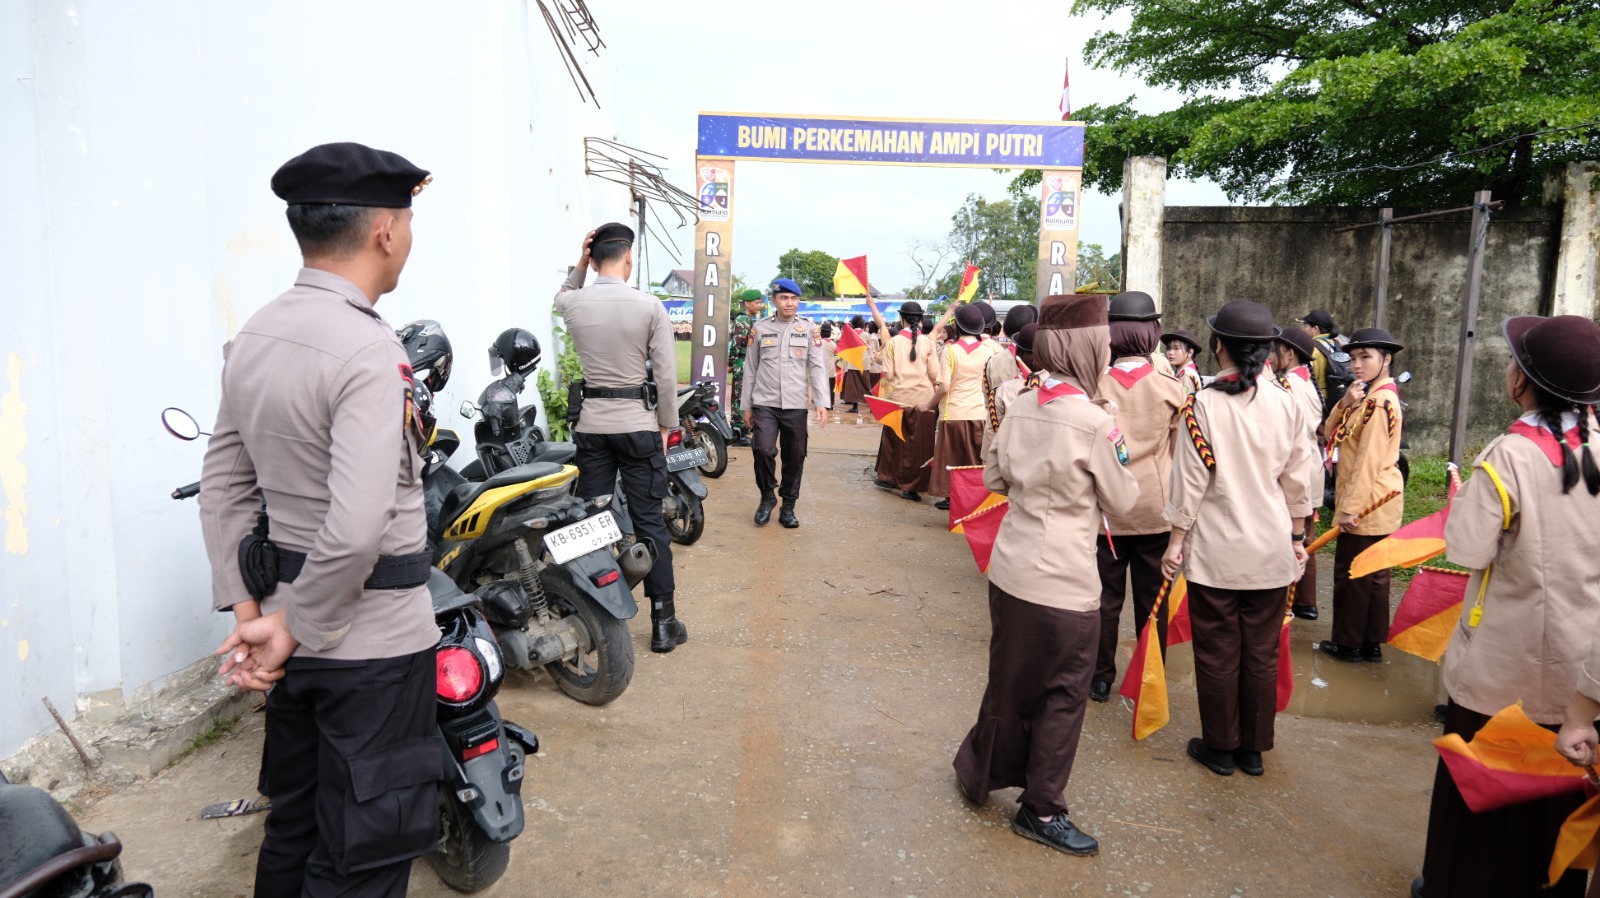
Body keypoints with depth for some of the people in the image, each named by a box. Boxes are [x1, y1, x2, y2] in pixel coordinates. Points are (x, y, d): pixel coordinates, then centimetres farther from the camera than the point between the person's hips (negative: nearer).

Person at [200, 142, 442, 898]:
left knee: (293, 822, 25)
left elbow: (224, 483, 9)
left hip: (291, 616, 9)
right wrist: (296, 628, -15)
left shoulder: (253, 335, 6)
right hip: (371, 638, -9)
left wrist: (248, 608, 7)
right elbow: (358, 527, -30)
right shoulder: (370, 351, -22)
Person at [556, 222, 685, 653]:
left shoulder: (573, 304, 0)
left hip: (591, 425, 3)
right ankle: (663, 622, 7)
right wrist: (666, 425, 4)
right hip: (638, 425, -3)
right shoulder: (649, 306, -8)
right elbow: (666, 374, -7)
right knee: (649, 522, 2)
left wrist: (579, 264, 13)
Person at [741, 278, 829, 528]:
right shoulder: (760, 328, 5)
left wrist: (821, 402, -9)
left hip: (796, 405, 1)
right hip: (764, 403, 0)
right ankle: (767, 497, 9)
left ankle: (788, 506, 20)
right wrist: (746, 406, 8)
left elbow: (817, 367, 1)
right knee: (763, 450, -15)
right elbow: (750, 369, 9)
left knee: (795, 457, 5)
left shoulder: (808, 328, 4)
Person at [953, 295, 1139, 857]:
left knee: (1010, 682, 24)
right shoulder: (1093, 422, -18)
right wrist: (1121, 474, 12)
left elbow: (994, 478, 11)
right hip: (1063, 586, -7)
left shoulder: (1021, 408, 1)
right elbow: (1122, 501, -5)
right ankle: (1041, 811, 24)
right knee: (1062, 697, 10)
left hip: (1011, 572, 7)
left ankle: (980, 772, 41)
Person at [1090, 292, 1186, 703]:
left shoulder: (1095, 385, -9)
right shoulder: (1171, 387, -7)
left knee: (1105, 597, 11)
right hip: (1156, 510, 1)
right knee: (1152, 599, 12)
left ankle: (1100, 678, 20)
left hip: (1105, 508, 0)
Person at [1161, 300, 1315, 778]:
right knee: (1262, 653, 14)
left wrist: (1177, 541, -2)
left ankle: (1220, 747, 22)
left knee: (1218, 653, 9)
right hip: (1272, 549, 4)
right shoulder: (1288, 405, -2)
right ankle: (1254, 749, 26)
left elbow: (1190, 481, -11)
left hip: (1216, 550, -3)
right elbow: (1297, 480, 5)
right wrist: (1297, 536, 17)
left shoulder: (1203, 404, -13)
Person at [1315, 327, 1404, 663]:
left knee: (1351, 573, 0)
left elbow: (1370, 461, -20)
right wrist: (1345, 403, -8)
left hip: (1367, 503, -10)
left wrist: (1350, 507, -20)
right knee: (1373, 573, 14)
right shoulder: (1368, 396, 14)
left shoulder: (1380, 401, -16)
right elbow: (1331, 433, 9)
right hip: (1374, 505, 10)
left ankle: (1349, 644, 10)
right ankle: (1372, 643, 22)